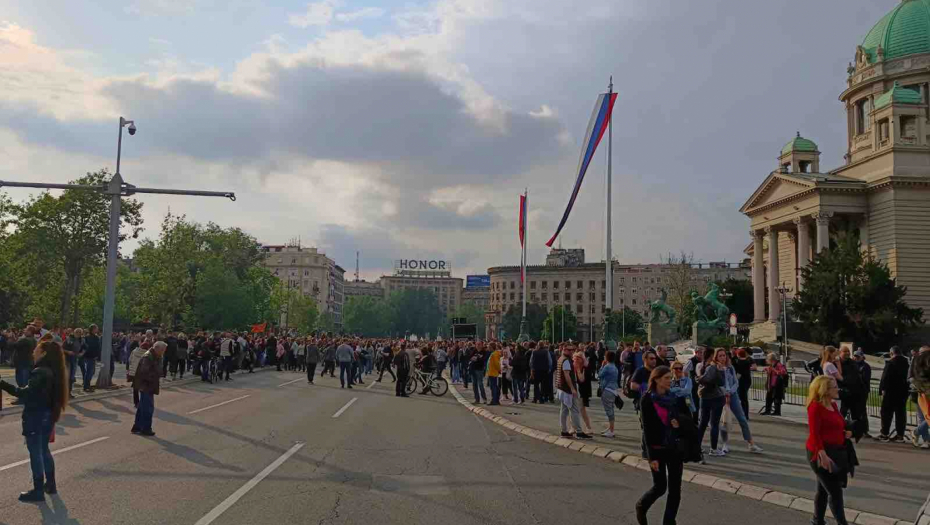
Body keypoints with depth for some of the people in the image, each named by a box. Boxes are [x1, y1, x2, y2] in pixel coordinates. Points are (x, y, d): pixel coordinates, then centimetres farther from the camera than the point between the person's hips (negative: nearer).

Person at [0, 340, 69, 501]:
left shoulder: (40, 372, -21)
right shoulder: (53, 371, 7)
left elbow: (26, 393, -30)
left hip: (35, 417, -9)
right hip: (47, 416, 9)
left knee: (35, 453, 0)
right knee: (44, 450, 20)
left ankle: (38, 491, 7)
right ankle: (50, 484, 28)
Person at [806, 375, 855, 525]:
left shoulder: (833, 405, 9)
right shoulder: (815, 406, -18)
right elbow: (814, 433, -23)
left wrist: (846, 433, 3)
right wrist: (822, 454, -30)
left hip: (835, 451, 9)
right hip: (821, 453, -9)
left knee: (824, 489, 18)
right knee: (835, 492, -6)